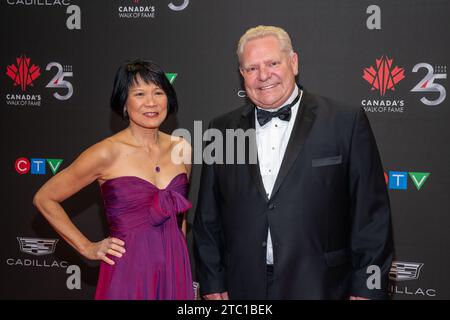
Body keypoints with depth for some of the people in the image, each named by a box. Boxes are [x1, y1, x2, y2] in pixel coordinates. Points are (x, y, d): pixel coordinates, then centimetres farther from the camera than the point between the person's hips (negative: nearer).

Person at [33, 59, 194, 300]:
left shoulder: (181, 149, 3)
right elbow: (44, 199, -2)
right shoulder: (107, 153, -10)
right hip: (128, 273, -4)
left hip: (175, 269, 4)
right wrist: (87, 248, -2)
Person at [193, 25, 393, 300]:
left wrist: (366, 289, -8)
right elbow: (208, 216, 8)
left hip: (320, 287, -2)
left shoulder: (346, 122, -6)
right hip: (244, 288, 3)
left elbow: (372, 213, -5)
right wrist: (212, 282, 5)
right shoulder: (223, 130, 4)